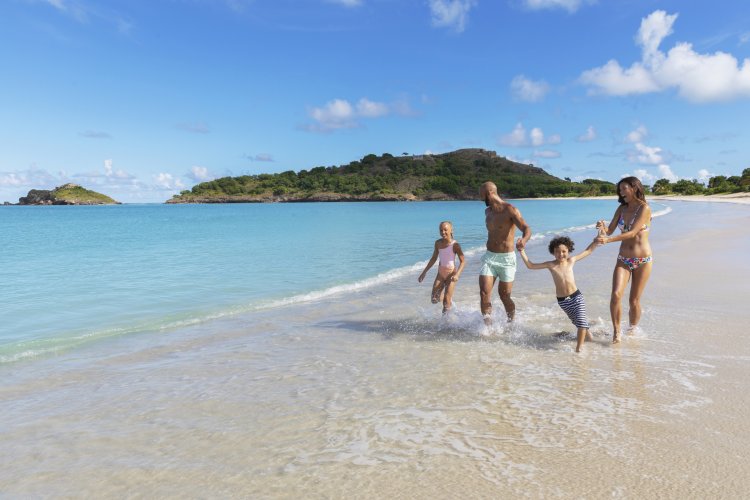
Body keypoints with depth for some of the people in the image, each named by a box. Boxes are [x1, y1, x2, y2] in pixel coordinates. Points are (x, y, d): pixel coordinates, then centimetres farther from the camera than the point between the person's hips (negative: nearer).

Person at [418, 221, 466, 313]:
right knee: (434, 300, 0)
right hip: (440, 274, 5)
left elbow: (462, 261, -14)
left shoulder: (455, 245, -14)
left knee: (446, 302, -6)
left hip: (451, 274, -5)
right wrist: (424, 272, 15)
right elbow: (434, 258, 14)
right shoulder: (438, 243, 2)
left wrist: (457, 274, -29)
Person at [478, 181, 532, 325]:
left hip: (506, 259, -5)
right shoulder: (487, 211, 9)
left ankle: (512, 323, 29)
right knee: (484, 293, -10)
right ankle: (488, 327, -5)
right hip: (489, 257, 5)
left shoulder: (510, 210, -12)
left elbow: (526, 229, -24)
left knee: (504, 296, 4)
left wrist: (524, 240, -46)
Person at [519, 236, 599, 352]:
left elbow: (588, 251, 11)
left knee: (581, 320, -14)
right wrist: (522, 251, -11)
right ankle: (586, 333, 45)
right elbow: (530, 265, -5)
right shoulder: (551, 265, -7)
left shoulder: (571, 260, -2)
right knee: (576, 321, 15)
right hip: (562, 300, 0)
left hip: (576, 296, 0)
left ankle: (579, 346, -3)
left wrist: (596, 241, 2)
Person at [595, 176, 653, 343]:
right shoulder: (622, 208, 8)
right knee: (616, 294, -15)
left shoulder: (644, 208, -10)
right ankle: (616, 331, -2)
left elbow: (632, 233, -21)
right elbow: (610, 230, 4)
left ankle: (632, 330, 25)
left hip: (642, 261, -4)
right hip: (623, 260, 4)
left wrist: (608, 240, -31)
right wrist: (603, 228, -20)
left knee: (634, 301, 3)